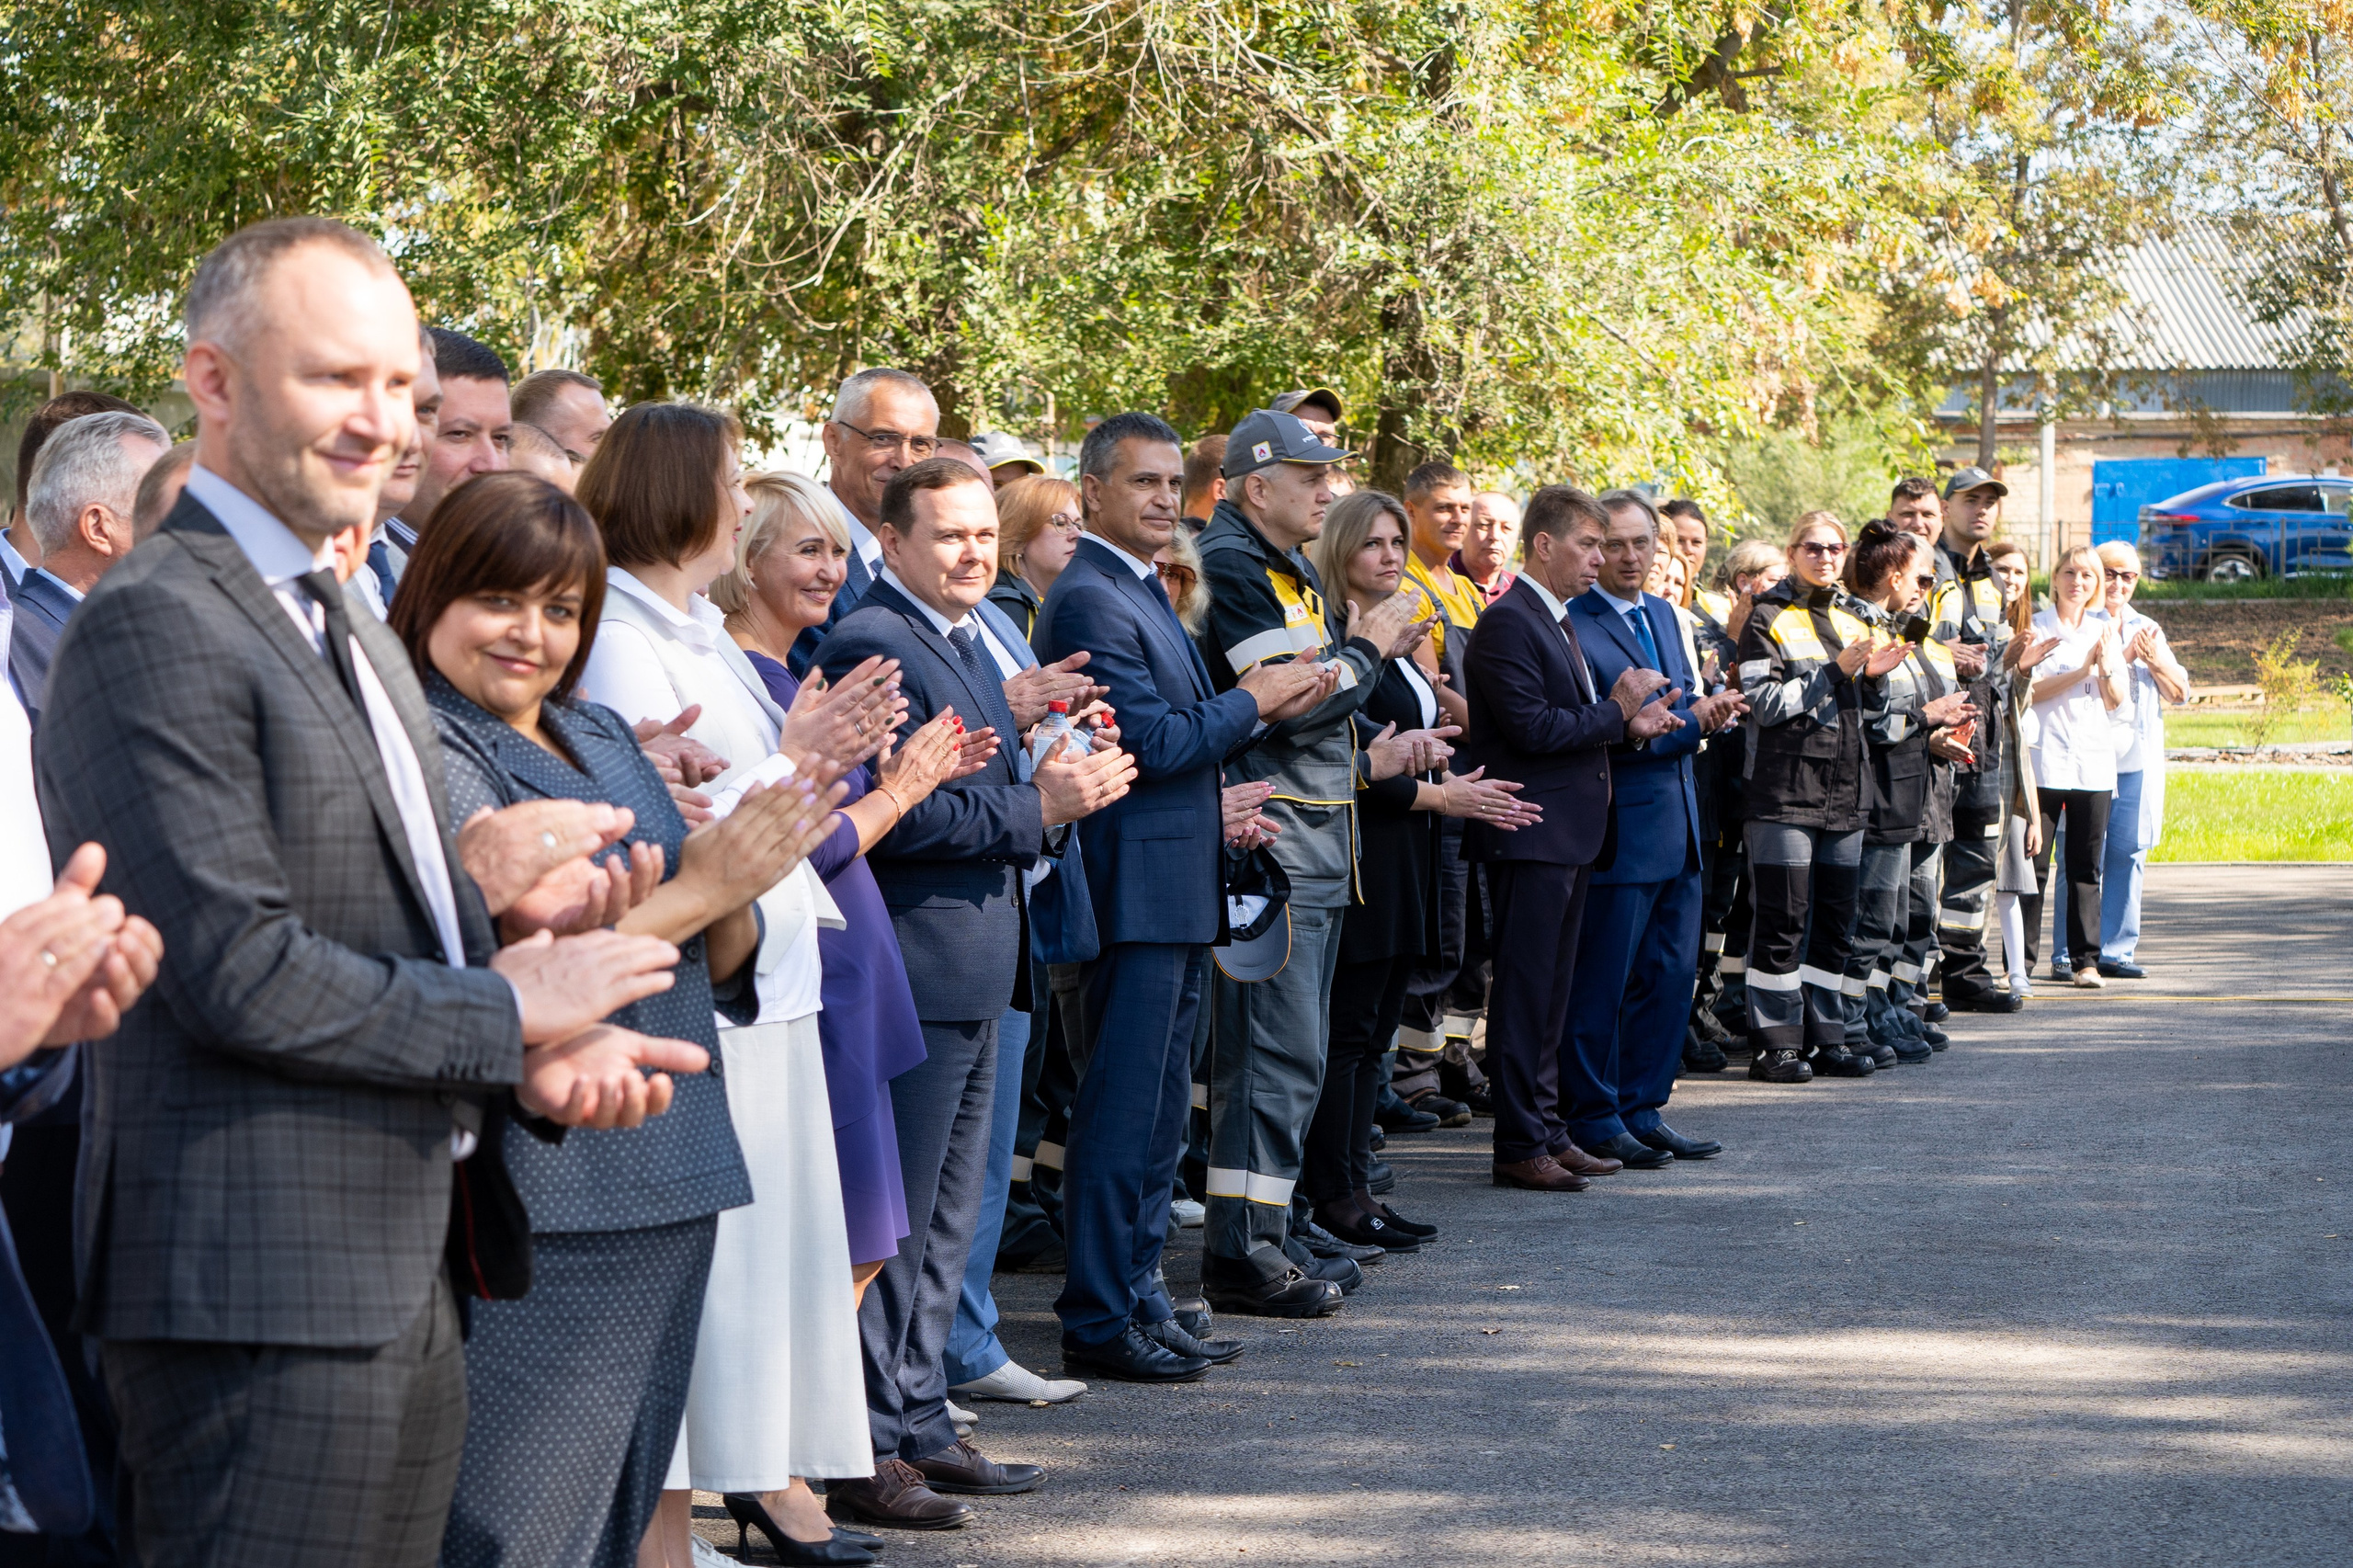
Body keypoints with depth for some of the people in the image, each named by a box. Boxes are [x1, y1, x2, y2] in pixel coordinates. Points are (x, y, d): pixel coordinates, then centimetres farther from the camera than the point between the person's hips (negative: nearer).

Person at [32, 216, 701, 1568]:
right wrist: (507, 1012, -10)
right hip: (261, 1296, -10)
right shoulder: (157, 624, -14)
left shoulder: (356, 635, 19)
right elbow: (238, 972, -20)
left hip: (403, 1283, 10)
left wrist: (541, 1053, 0)